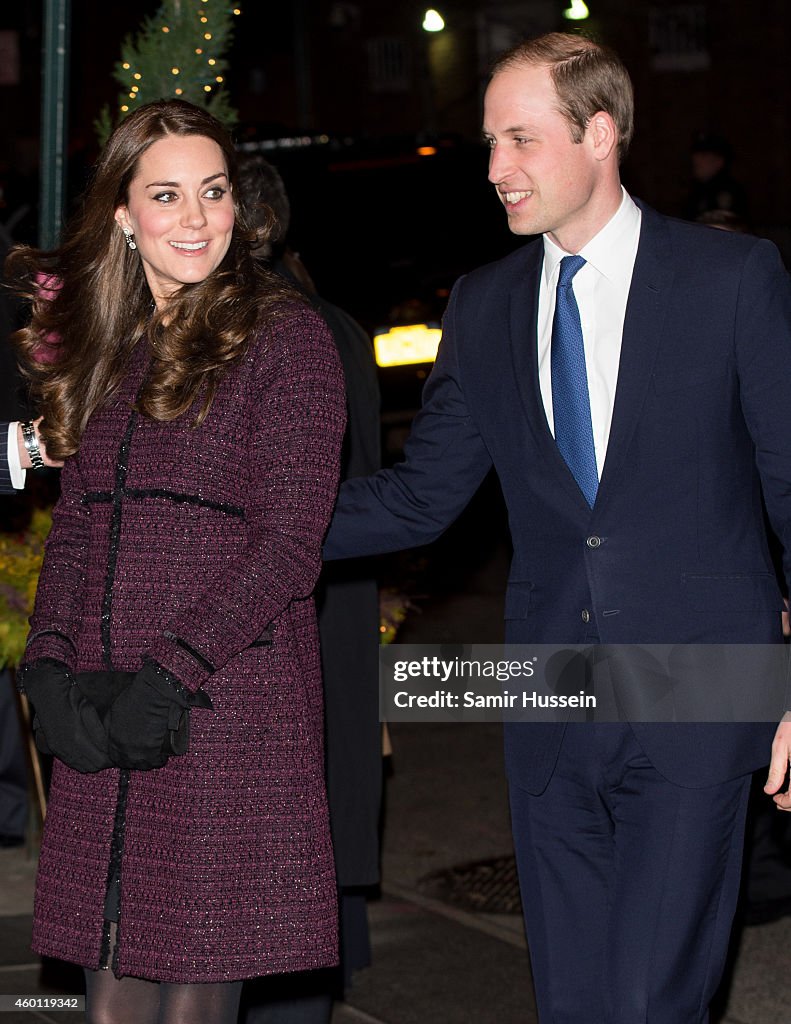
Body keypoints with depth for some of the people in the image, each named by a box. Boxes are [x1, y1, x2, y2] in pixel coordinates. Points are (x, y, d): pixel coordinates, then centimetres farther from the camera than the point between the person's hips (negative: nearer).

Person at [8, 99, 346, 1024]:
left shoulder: (285, 337, -2)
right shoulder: (103, 345, 16)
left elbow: (290, 542, -8)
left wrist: (172, 671, -15)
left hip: (230, 711, -5)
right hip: (100, 717, 5)